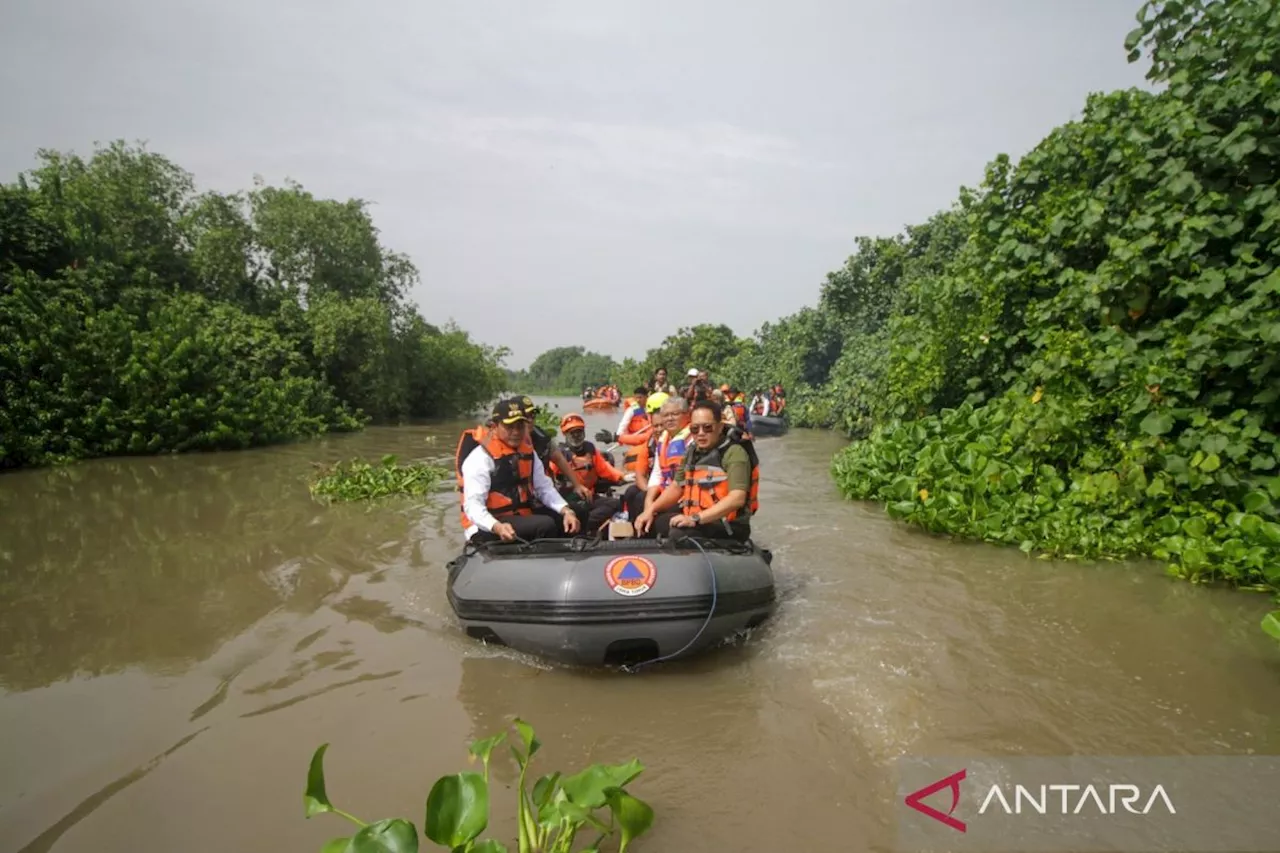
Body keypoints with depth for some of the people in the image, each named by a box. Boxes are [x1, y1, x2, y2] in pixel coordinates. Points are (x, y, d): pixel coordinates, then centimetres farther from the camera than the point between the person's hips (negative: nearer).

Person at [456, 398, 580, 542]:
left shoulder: (527, 451, 6)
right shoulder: (480, 457, -17)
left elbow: (544, 488, 5)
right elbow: (473, 505, -24)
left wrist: (566, 511, -12)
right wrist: (498, 527, -42)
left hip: (521, 516, 8)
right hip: (486, 530, -7)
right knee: (545, 525, -26)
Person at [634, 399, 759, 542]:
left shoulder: (734, 453, -15)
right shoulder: (693, 452, 11)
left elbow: (737, 498, -26)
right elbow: (677, 486, 19)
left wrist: (696, 518, -32)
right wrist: (651, 509, 4)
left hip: (726, 526, -8)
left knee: (679, 535, -33)